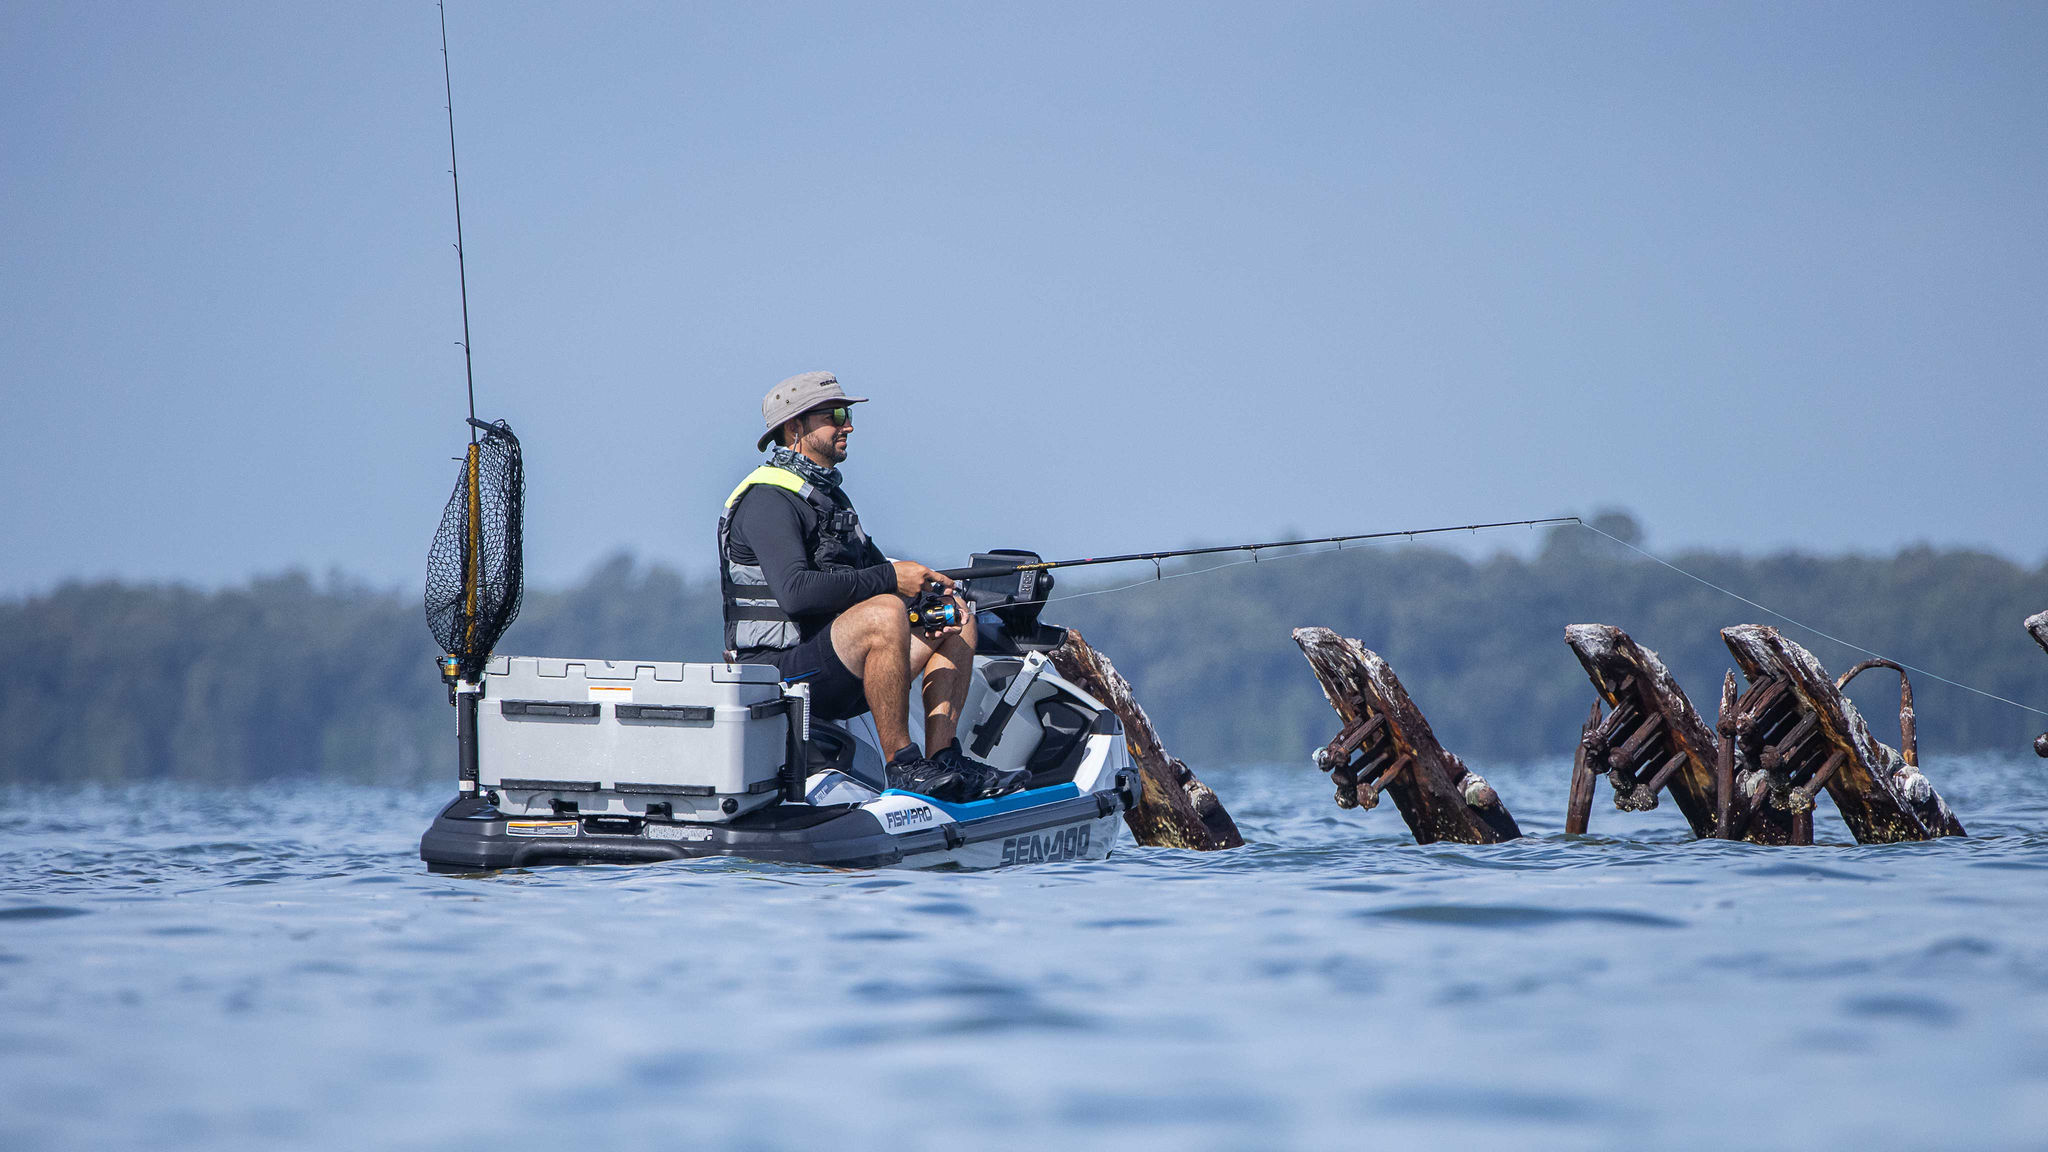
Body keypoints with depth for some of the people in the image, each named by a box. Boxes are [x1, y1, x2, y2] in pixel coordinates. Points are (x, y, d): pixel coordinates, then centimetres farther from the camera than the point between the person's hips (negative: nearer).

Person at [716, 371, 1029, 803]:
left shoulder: (830, 496, 20)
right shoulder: (769, 499, -13)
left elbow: (875, 567, 22)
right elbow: (796, 591, -27)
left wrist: (925, 587, -1)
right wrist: (890, 579, -23)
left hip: (832, 678, 10)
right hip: (777, 675, -10)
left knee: (957, 619, 10)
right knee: (885, 612, -34)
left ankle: (943, 758, -5)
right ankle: (902, 764, -31)